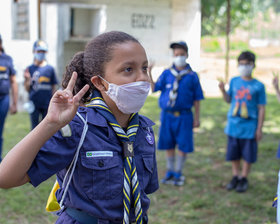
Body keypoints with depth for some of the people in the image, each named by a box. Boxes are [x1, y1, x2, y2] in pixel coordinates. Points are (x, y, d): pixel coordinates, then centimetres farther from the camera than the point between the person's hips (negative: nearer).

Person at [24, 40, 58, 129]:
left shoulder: (50, 68, 2)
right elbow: (27, 89, 3)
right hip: (35, 104, 0)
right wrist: (27, 79, -15)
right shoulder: (30, 69, 2)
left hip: (47, 104, 0)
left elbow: (54, 87, 6)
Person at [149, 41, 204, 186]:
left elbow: (196, 99, 2)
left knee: (183, 146, 2)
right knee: (168, 145, 10)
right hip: (167, 115, 2)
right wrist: (149, 75, -18)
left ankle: (178, 174, 19)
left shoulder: (192, 76, 0)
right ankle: (169, 172, 26)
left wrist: (196, 118, 1)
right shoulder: (166, 74, 5)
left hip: (184, 116, -2)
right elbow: (154, 88, -4)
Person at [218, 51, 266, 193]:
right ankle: (235, 176, 28)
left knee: (248, 155, 4)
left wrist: (259, 129, -4)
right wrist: (223, 90, -6)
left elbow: (261, 109, -2)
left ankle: (244, 178, 21)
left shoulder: (258, 86, -5)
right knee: (233, 154, 11)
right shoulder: (234, 81, 4)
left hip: (249, 126, -3)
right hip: (233, 125, 3)